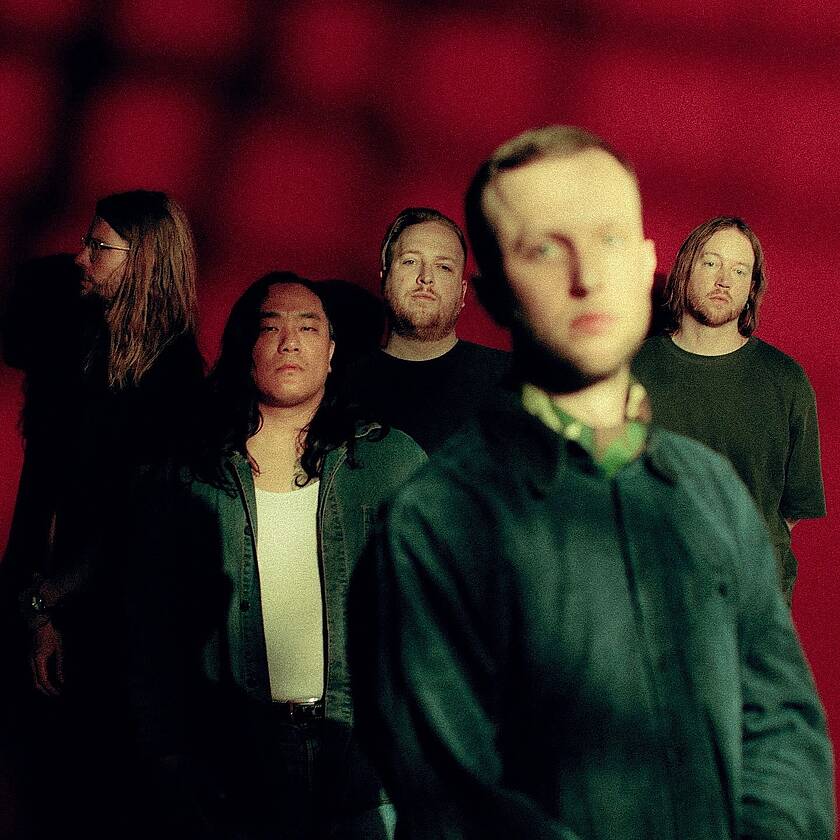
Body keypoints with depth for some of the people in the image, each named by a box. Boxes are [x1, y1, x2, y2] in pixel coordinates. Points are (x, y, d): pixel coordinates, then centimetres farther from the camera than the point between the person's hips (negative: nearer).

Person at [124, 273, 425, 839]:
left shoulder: (391, 458, 2)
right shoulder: (187, 478, 3)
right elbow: (152, 632, 4)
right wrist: (172, 762, -2)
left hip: (370, 755, 0)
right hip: (236, 771, 0)